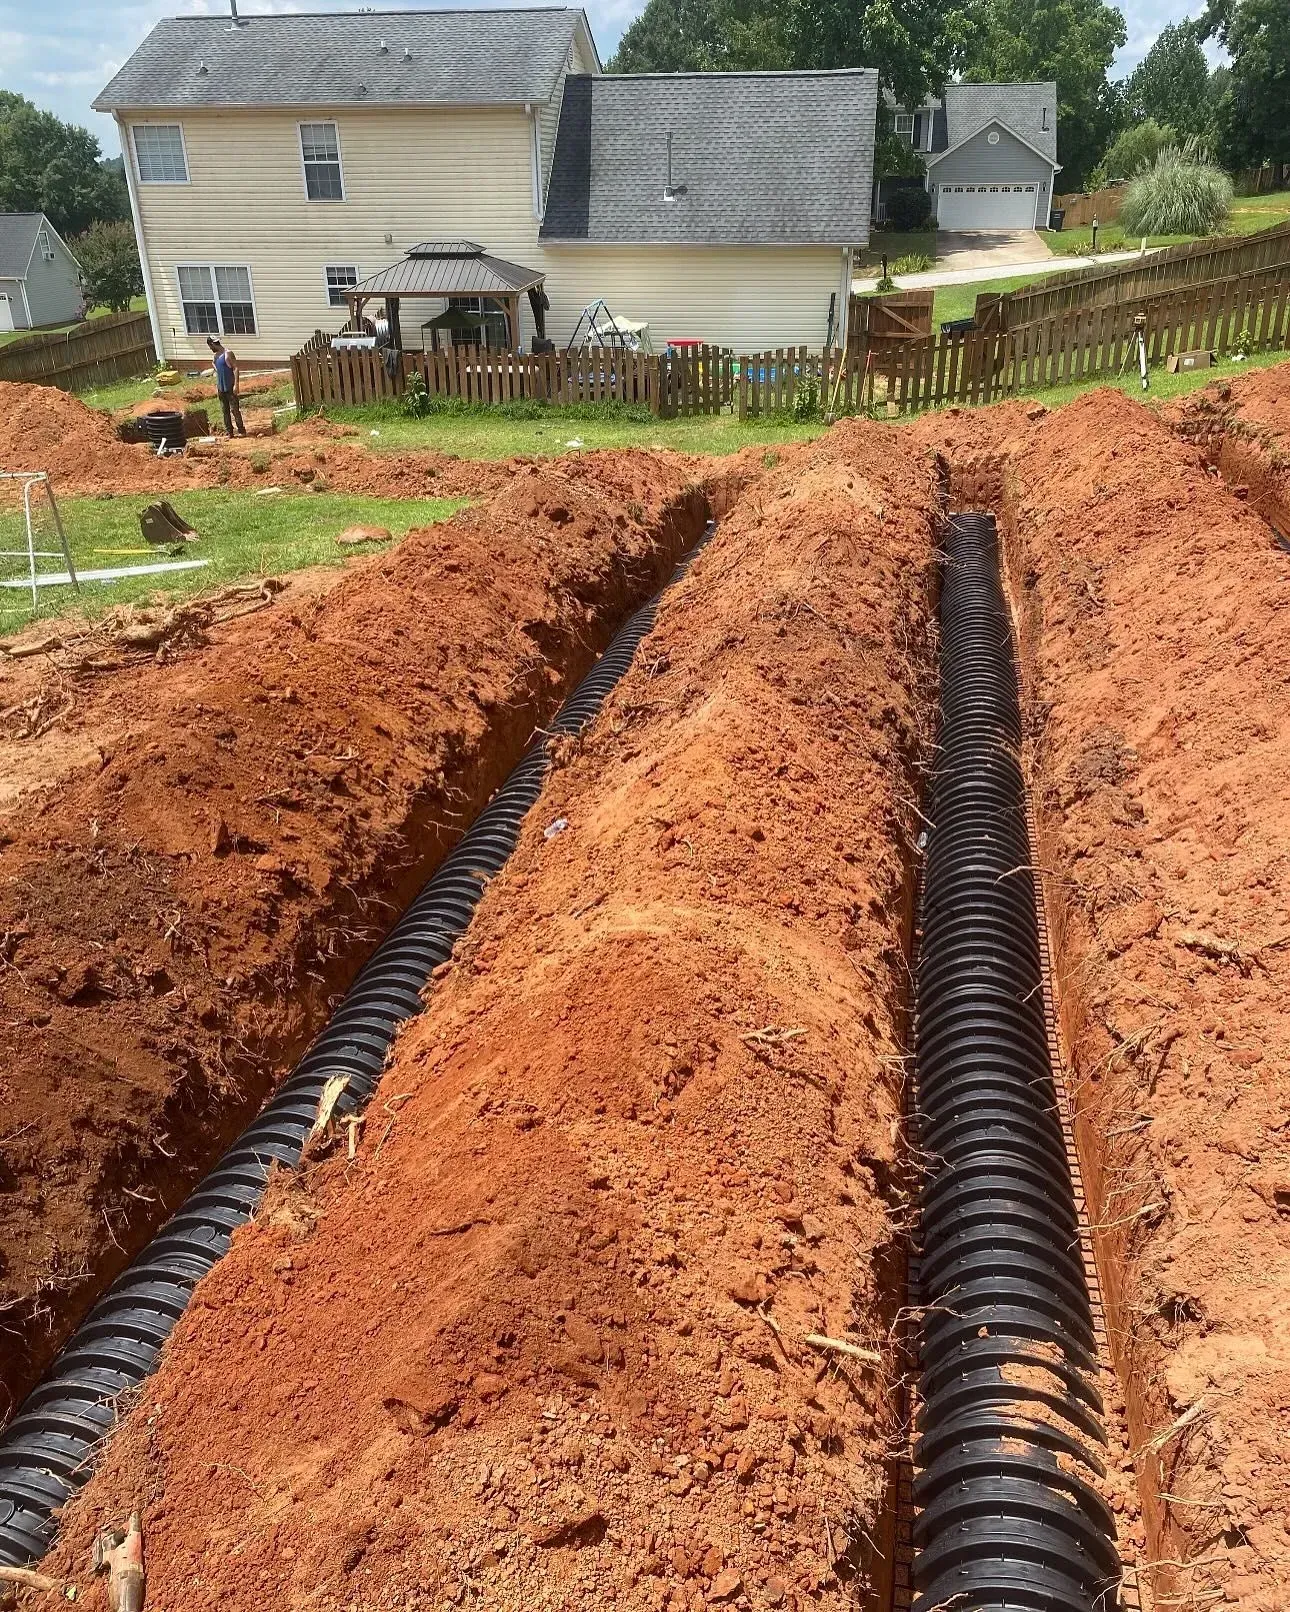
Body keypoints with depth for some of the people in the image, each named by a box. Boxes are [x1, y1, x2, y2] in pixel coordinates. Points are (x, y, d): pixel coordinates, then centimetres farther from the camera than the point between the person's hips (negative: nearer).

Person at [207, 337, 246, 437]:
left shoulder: (228, 354, -10)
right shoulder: (216, 355, 13)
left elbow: (235, 368, -14)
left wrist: (236, 385, -19)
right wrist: (216, 385, 17)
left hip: (230, 387, -8)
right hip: (221, 388, 8)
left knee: (234, 409, -6)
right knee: (225, 411, 7)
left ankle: (241, 431, 1)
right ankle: (229, 432, 11)